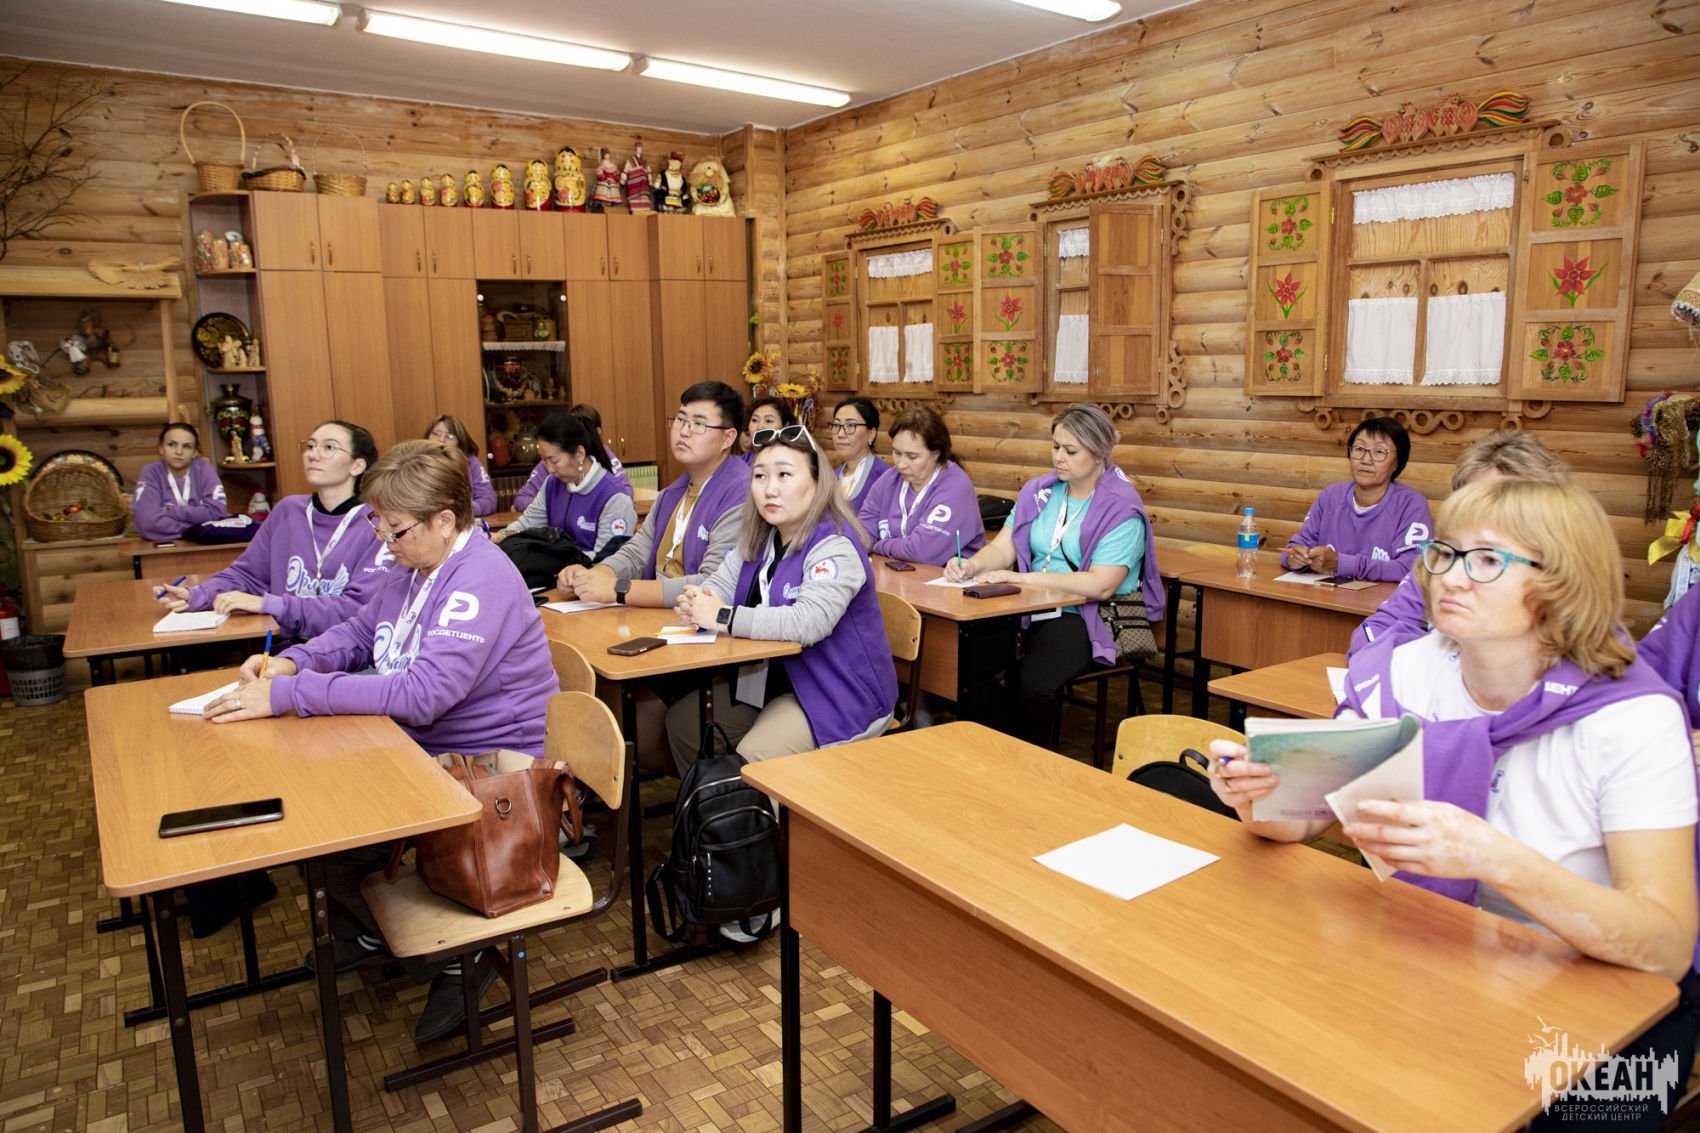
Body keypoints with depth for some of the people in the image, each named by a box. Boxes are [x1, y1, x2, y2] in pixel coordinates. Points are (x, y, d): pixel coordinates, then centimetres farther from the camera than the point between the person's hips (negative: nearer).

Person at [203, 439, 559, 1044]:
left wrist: (287, 695, -32)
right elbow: (357, 632, 18)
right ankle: (371, 933, 30)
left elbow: (423, 692, -34)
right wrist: (293, 661, -3)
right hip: (425, 750, 10)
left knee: (337, 849, -16)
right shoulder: (416, 566, 6)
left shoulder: (482, 580, -26)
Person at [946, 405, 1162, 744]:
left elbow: (1101, 585, -19)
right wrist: (972, 566, -18)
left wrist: (1021, 578, -22)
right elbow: (1003, 547, 6)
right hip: (1034, 608, 6)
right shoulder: (1039, 492, 12)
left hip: (1089, 617, -5)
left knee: (1035, 683, -31)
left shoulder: (1122, 508, -9)